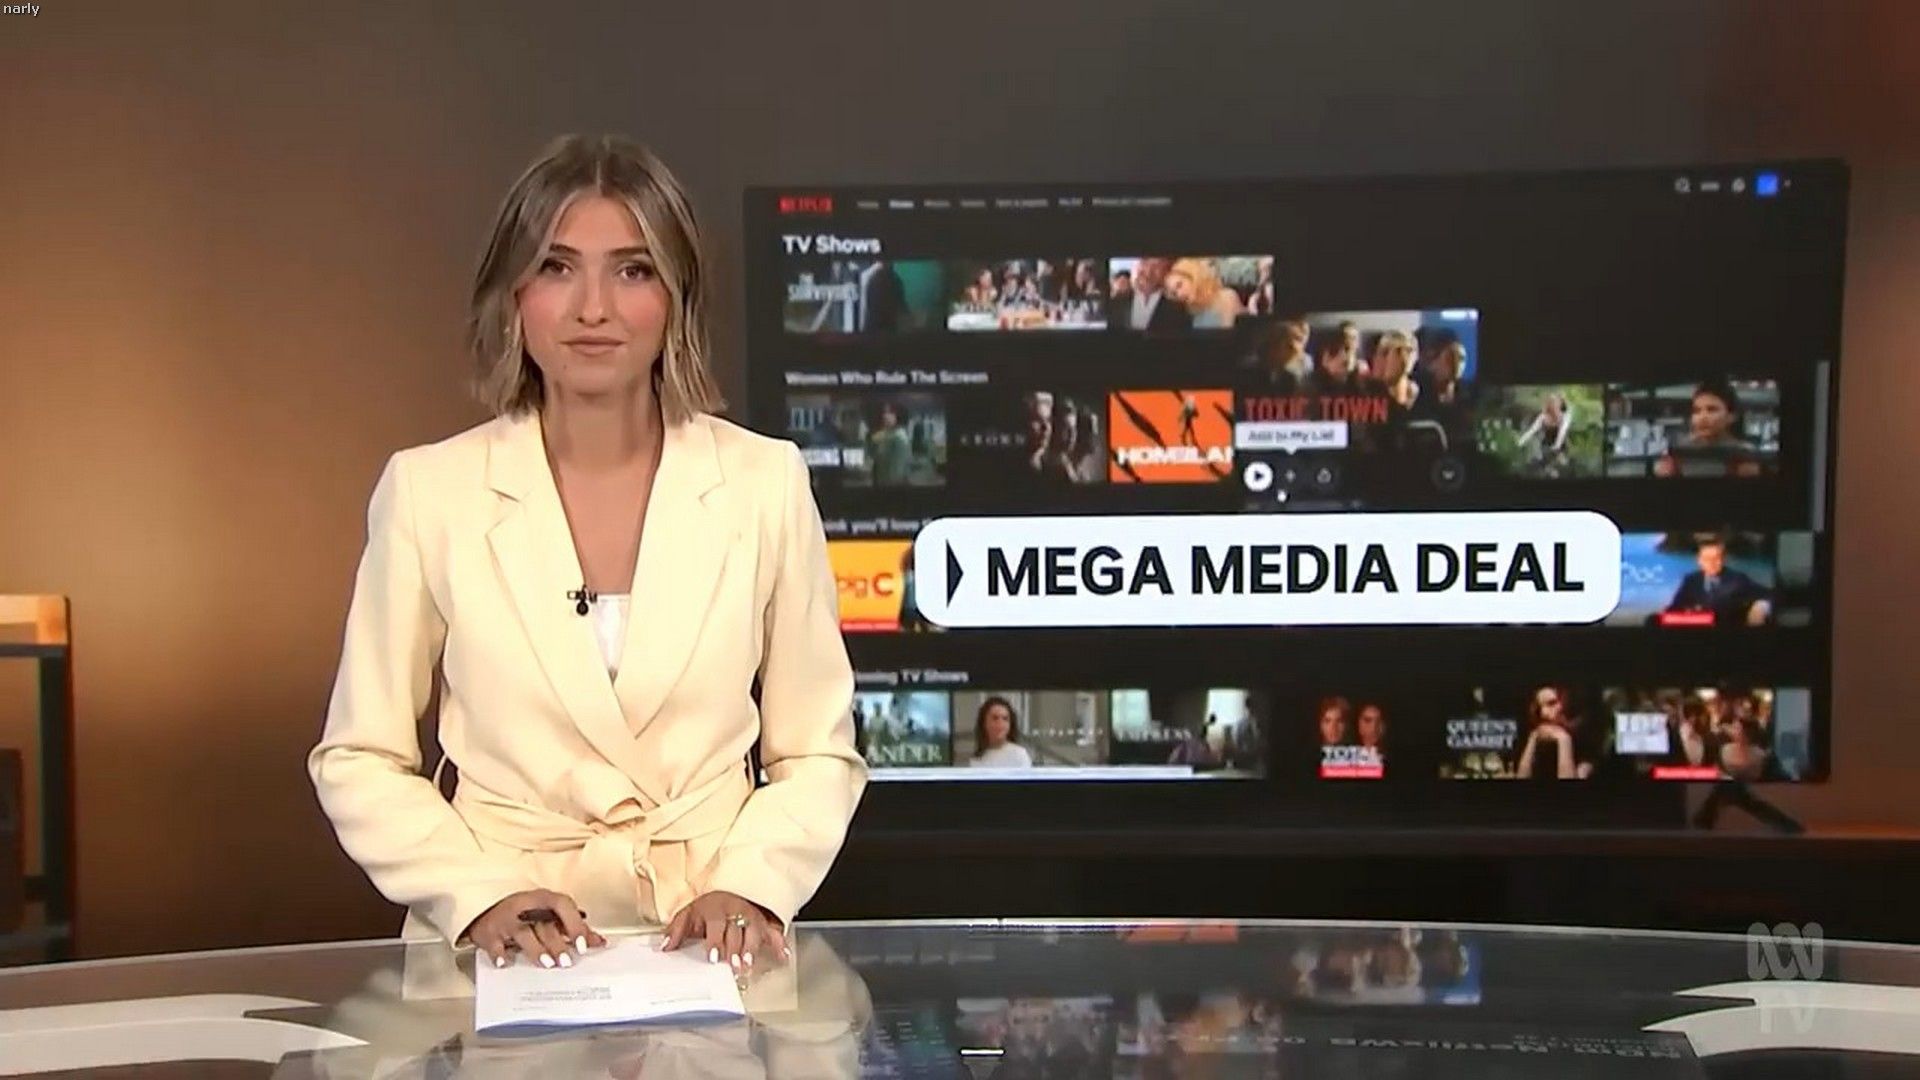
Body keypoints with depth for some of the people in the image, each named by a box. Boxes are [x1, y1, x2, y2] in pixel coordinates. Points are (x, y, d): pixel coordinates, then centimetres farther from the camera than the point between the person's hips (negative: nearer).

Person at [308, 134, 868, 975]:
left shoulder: (766, 481, 1)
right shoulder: (427, 488, -1)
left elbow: (817, 755, 6)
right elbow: (360, 760, 5)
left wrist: (749, 888, -10)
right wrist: (483, 896, -9)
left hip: (709, 948, 0)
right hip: (501, 958, 0)